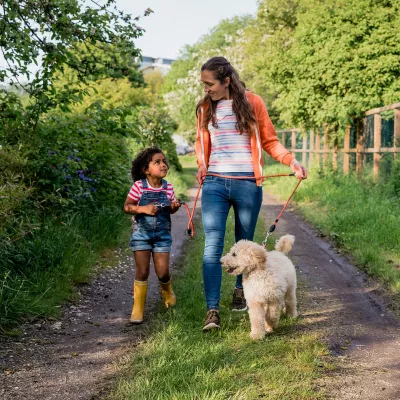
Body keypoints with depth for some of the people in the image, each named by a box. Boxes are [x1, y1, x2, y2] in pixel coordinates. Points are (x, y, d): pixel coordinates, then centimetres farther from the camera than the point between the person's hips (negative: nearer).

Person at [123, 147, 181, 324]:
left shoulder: (167, 187, -2)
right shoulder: (139, 186, -11)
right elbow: (126, 206, -8)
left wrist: (174, 206, -12)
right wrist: (143, 209, -23)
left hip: (162, 233, 2)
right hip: (141, 232, -2)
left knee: (163, 272, 1)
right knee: (142, 272, -2)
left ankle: (167, 291, 37)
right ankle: (138, 309, 11)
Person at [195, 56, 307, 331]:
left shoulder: (253, 103, 0)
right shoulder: (205, 108, 8)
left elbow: (269, 141, 5)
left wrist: (291, 160, -10)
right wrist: (202, 164, 1)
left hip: (247, 185, -1)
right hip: (214, 184, 1)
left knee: (244, 243, 13)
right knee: (213, 246, -9)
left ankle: (240, 290, 36)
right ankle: (212, 310, -10)